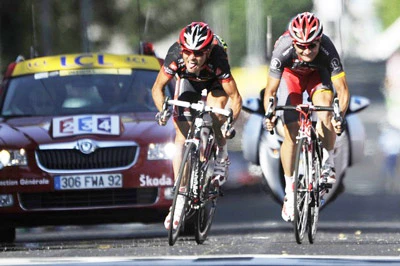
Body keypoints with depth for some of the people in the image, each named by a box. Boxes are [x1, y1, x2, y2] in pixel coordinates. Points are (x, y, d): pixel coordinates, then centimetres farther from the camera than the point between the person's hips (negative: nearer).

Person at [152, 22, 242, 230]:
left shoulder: (217, 60, -40)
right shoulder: (175, 55, -36)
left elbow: (235, 97, -32)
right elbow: (157, 88, -22)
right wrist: (162, 111, -39)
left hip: (215, 83, -2)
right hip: (188, 82, 2)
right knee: (182, 134, -10)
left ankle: (222, 159, -3)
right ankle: (180, 199, -8)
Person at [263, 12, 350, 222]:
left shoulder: (327, 49, -38)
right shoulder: (283, 50, -38)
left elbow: (342, 90, -37)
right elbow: (270, 91, -31)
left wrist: (339, 116, -54)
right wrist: (269, 115, -49)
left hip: (317, 75, 0)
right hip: (291, 74, 0)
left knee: (325, 103, -31)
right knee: (291, 133, -8)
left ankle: (327, 165, -14)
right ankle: (289, 192, 5)